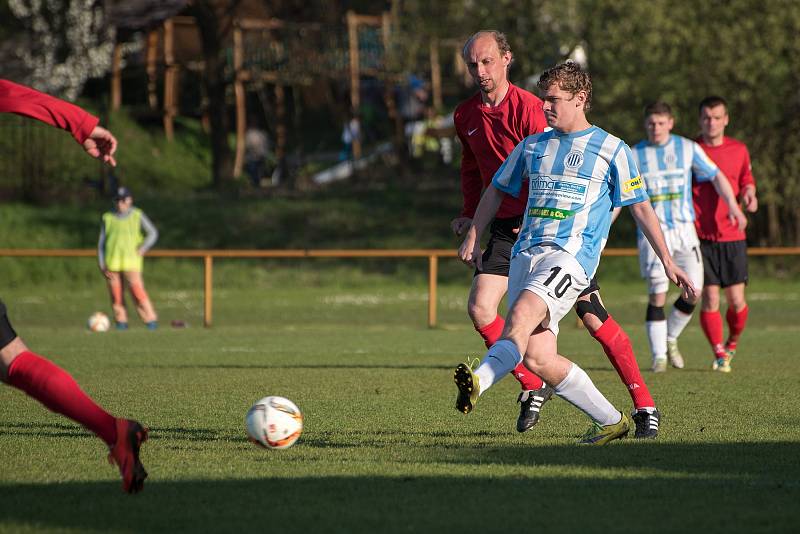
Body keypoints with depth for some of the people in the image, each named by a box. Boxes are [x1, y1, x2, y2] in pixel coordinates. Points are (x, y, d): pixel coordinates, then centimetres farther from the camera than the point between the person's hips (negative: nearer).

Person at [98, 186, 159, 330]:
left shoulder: (137, 215, 6)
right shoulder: (108, 218, 11)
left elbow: (153, 233, 8)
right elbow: (101, 242, 13)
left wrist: (142, 249, -5)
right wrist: (101, 264, 5)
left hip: (131, 262, -3)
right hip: (112, 263, 3)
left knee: (138, 291, -13)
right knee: (116, 295, 1)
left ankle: (151, 320, -9)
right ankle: (121, 322, 10)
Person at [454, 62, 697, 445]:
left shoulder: (611, 150, 5)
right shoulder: (532, 147, 18)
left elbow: (640, 208, 9)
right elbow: (497, 190, 29)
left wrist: (667, 262, 8)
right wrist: (473, 239, 21)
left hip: (571, 255, -5)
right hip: (525, 253, 5)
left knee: (520, 316, -32)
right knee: (538, 358, -5)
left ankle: (480, 381, -53)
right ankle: (610, 421, 7)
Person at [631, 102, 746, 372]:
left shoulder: (688, 148, 4)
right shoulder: (634, 155, 3)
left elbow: (716, 176, 8)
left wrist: (733, 206, -5)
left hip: (684, 229, 2)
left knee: (693, 292, -3)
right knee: (657, 294, -9)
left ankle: (670, 338, 21)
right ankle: (659, 356, -2)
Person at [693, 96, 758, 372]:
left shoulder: (739, 150, 8)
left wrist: (749, 194, -3)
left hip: (733, 236, 2)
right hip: (700, 236, -2)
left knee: (736, 300, -2)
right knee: (710, 299, -7)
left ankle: (732, 343, 25)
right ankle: (719, 355, 6)